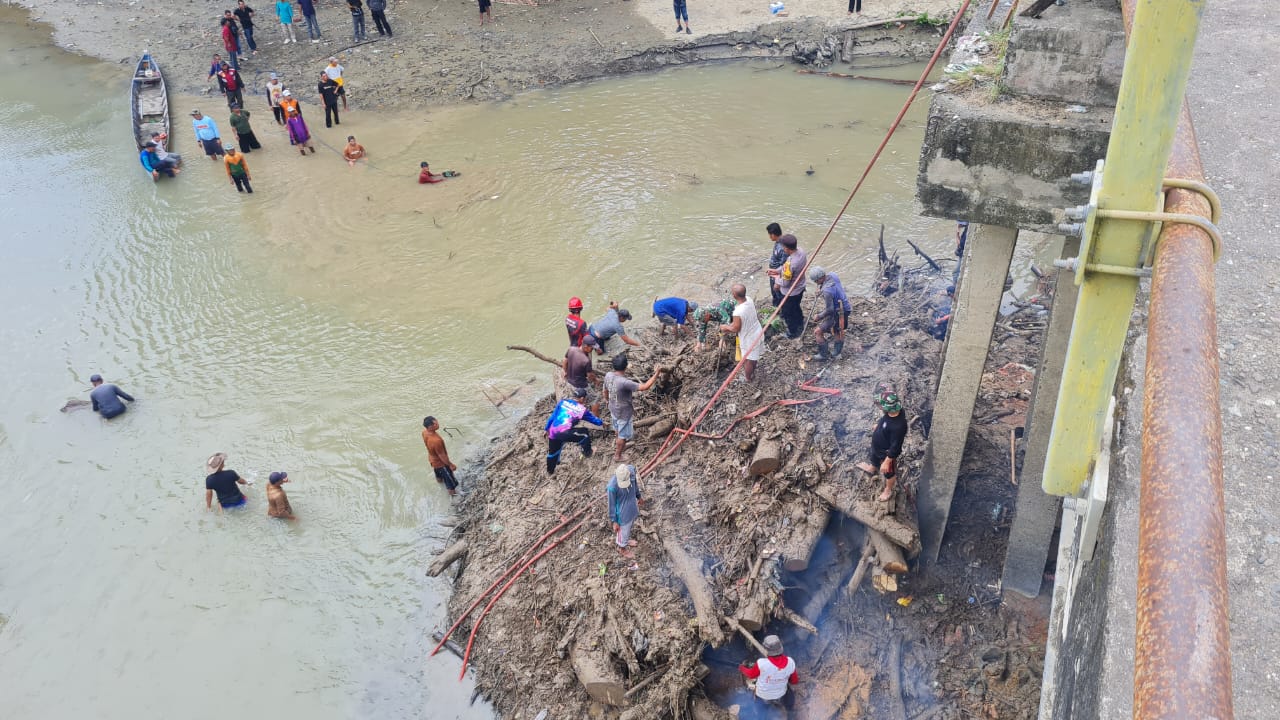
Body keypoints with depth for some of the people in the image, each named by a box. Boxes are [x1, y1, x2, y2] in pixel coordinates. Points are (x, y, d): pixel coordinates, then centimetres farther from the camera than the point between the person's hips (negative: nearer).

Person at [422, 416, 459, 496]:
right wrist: (450, 465, -13)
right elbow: (442, 456, -29)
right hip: (440, 462, -8)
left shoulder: (424, 432, -20)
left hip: (432, 459, 8)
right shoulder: (436, 441, -45)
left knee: (439, 476, 36)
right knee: (451, 481, 16)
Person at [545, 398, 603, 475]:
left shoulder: (563, 402, 13)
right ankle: (587, 453, 23)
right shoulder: (582, 409, 2)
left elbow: (552, 417, 17)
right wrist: (602, 423, 39)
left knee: (552, 452, 26)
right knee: (585, 433, 10)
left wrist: (547, 429, 27)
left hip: (553, 432, 6)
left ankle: (550, 471, 45)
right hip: (564, 433, -6)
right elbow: (592, 418, 20)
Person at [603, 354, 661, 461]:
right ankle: (617, 456, 34)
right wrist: (656, 374, -29)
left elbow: (605, 390, 3)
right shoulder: (624, 382, -40)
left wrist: (606, 399, 25)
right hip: (624, 412, -7)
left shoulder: (608, 375, -17)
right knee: (623, 435, 17)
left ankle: (618, 445, 60)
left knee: (618, 428, 34)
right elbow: (645, 387, -37)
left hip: (613, 409, 7)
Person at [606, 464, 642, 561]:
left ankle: (626, 540, 61)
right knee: (623, 531, 23)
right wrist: (614, 521, -10)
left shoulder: (632, 470, -24)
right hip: (623, 514, -5)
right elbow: (611, 505, -21)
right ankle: (623, 548, 52)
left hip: (633, 508, 5)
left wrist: (638, 496, 16)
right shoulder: (612, 486, -38)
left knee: (629, 527, 32)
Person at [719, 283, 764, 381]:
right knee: (754, 356, 31)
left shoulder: (738, 312, -39)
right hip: (757, 332, 7)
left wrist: (725, 327, -3)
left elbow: (735, 329, -23)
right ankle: (752, 372, 55)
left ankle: (747, 378, 44)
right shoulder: (749, 299, -15)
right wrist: (731, 325, 6)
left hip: (749, 339, -7)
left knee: (748, 359, 20)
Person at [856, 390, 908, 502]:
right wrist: (877, 424, 22)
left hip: (886, 453, -7)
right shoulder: (894, 410, -22)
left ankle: (888, 491, 51)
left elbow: (895, 447, -34)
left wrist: (887, 462, -24)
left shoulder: (898, 426, -46)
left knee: (888, 472, 23)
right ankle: (871, 469, 72)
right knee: (874, 459, 38)